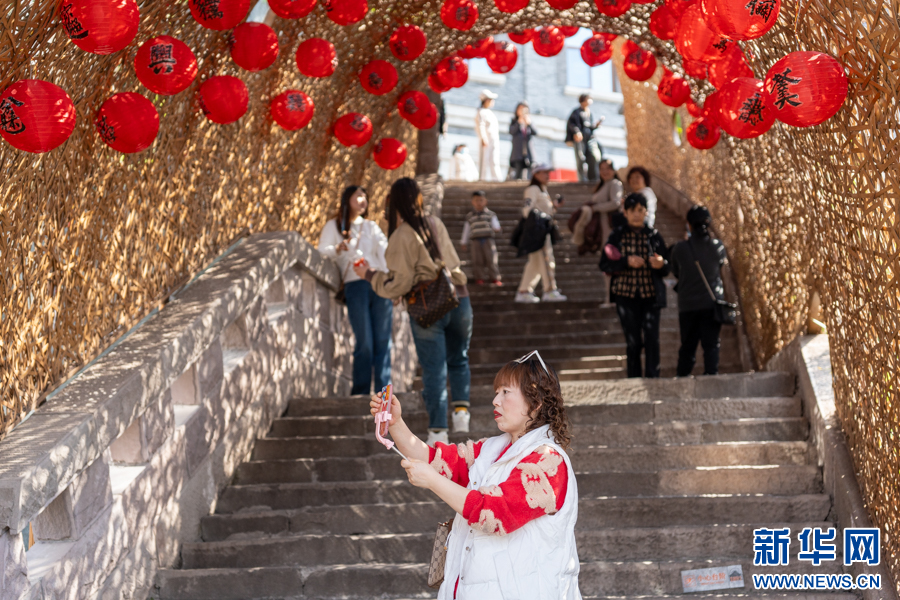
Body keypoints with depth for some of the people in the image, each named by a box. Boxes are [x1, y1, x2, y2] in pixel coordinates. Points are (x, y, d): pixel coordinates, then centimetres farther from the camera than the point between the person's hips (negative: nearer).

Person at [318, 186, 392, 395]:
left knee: (383, 342, -4)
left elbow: (385, 252, 11)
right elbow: (321, 252, 3)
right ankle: (360, 392, -4)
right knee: (365, 343, -10)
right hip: (355, 285, -3)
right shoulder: (333, 226, 15)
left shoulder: (371, 226, 23)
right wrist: (338, 249, -19)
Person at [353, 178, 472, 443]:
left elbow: (398, 285, -10)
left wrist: (370, 275, 2)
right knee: (458, 360, 22)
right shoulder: (435, 224, 6)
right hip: (459, 300, 4)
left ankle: (438, 431, 2)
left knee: (434, 370, 2)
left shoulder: (401, 237, -10)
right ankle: (461, 408, 8)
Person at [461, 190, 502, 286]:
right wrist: (464, 242, 16)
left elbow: (495, 225, 1)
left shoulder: (490, 214, 8)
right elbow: (466, 230, 16)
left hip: (488, 240, -1)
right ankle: (479, 278, 6)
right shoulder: (470, 217, 13)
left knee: (491, 259, -5)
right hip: (476, 241, 1)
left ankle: (495, 278, -2)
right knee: (477, 261, 0)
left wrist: (496, 229, -23)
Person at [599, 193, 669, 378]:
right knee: (633, 341, 4)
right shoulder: (617, 236, 3)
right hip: (626, 295, 0)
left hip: (650, 295, 0)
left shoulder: (654, 236, 5)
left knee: (652, 340, -10)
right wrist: (627, 262, -16)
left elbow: (666, 269, 7)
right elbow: (604, 265, -2)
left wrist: (661, 264, -17)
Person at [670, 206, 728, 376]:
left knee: (687, 346, 9)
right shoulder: (718, 247, -6)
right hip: (713, 304, 0)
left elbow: (675, 272, 5)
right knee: (711, 345, 3)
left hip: (688, 305, 0)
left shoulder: (680, 249, -8)